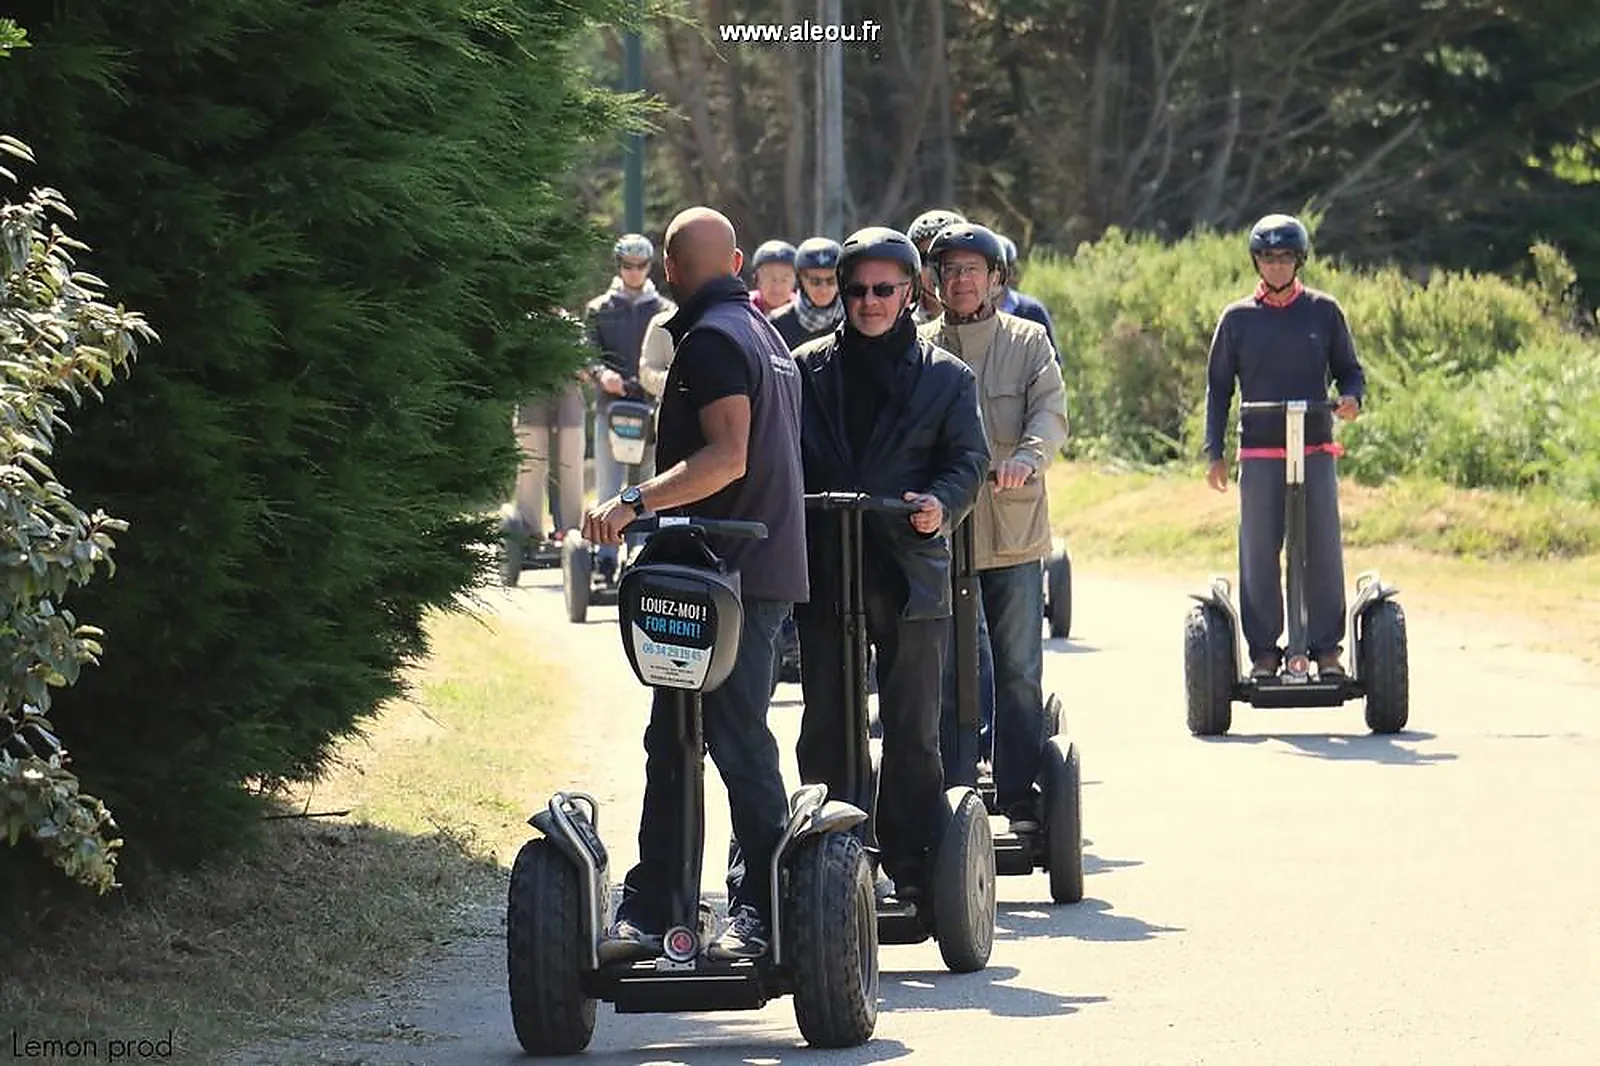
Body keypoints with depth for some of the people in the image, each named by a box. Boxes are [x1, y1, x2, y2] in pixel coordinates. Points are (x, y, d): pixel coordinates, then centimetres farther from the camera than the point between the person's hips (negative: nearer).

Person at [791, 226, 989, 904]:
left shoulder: (945, 377, 8)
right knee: (824, 730, 5)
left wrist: (941, 504, -17)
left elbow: (968, 460, 3)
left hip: (911, 571, -2)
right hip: (823, 574, 2)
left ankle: (910, 866, 5)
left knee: (913, 732, 1)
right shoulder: (808, 368, 11)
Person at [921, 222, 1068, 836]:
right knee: (945, 673, 1)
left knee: (1018, 671, 3)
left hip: (1014, 531, 0)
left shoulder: (1027, 341, 8)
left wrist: (1027, 457, -27)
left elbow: (1050, 411, -6)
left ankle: (1022, 799, 9)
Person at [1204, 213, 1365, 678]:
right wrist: (1214, 453, 3)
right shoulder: (1238, 318, 7)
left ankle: (1327, 648, 6)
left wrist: (1351, 398, -10)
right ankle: (1264, 651, 6)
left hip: (1317, 452, 0)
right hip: (1259, 453, 0)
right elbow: (1218, 386, 10)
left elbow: (1348, 369, 13)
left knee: (1323, 552, -2)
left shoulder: (1324, 311, 7)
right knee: (1258, 555, -1)